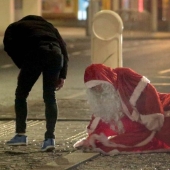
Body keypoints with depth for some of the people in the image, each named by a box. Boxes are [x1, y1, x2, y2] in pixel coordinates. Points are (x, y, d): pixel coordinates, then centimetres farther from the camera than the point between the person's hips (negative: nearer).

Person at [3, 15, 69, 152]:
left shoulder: (14, 28, 29)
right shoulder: (47, 25, 38)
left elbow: (10, 47, 8)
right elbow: (63, 47, 24)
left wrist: (23, 66, 12)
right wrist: (62, 75, 19)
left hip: (34, 54, -3)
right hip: (55, 54, 3)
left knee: (21, 94, 15)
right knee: (50, 97, 13)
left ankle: (21, 134, 16)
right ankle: (50, 138, 4)